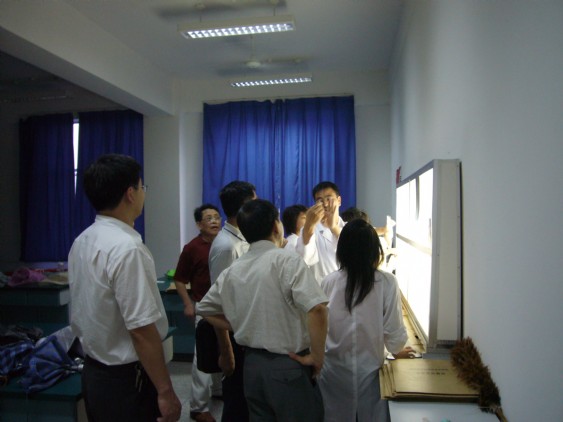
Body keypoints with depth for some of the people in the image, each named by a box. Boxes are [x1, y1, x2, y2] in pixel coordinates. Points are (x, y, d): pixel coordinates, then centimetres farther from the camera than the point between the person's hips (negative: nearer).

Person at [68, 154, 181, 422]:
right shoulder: (127, 248, -25)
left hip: (93, 371, 8)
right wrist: (165, 391, -17)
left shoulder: (81, 242, 2)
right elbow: (141, 330, -25)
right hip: (127, 378, -8)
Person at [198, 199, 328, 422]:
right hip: (287, 366, -6)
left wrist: (242, 327, 12)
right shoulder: (287, 261, -16)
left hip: (252, 363, 6)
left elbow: (205, 308, 16)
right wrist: (317, 356, -14)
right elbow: (317, 309, -27)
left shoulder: (232, 270, 3)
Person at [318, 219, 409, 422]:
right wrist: (398, 351, 11)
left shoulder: (329, 282, -10)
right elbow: (393, 331, -11)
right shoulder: (386, 282, -14)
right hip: (369, 369, -1)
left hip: (334, 370, 2)